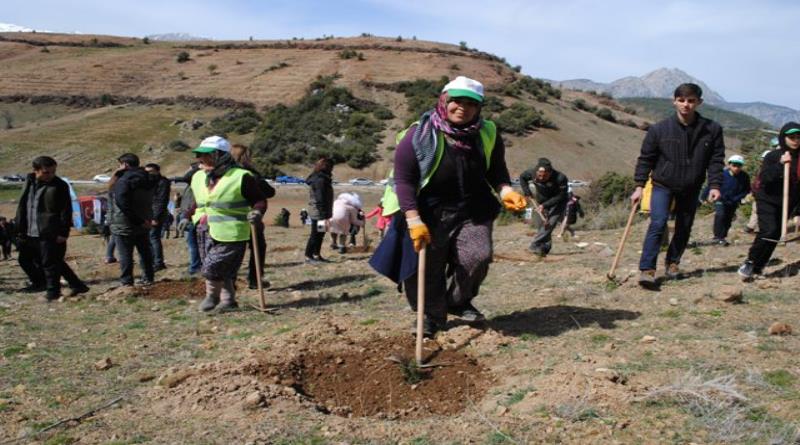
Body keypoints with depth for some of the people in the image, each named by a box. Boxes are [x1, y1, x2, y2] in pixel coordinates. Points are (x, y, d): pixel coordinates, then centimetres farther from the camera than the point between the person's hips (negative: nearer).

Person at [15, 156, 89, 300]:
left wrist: (63, 232, -16)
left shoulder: (60, 186, -8)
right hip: (31, 233, 8)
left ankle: (53, 290, 11)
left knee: (49, 263, -4)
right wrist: (21, 229, 10)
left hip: (50, 234, -8)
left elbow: (66, 211, -11)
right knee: (25, 259, 18)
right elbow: (22, 206, 14)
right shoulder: (30, 182, 9)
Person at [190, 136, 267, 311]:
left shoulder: (241, 177, -10)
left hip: (229, 235, -6)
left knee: (212, 268, -9)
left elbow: (260, 200, -6)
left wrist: (257, 212, -23)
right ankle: (228, 300, 25)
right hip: (205, 233, 6)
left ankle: (213, 296, 17)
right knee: (222, 271, 11)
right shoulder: (198, 178, 11)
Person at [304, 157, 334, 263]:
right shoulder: (320, 180, -18)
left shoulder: (322, 178, 15)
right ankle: (308, 257, 2)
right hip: (319, 213, -10)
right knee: (315, 235, -4)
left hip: (319, 213, 10)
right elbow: (320, 199, -23)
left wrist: (326, 213, 19)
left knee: (320, 235, 15)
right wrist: (323, 214, -23)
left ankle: (316, 255, 22)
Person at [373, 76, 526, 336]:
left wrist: (505, 191, -12)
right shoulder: (419, 136, -16)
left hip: (473, 210, 3)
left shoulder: (487, 135, -3)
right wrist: (414, 221, -21)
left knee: (477, 255, -15)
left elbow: (496, 170, 10)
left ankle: (458, 300, 12)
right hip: (430, 214, -2)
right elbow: (404, 180, -15)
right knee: (428, 268, 4)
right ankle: (432, 316, 27)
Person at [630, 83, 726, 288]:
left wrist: (715, 185, -12)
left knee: (684, 228, 12)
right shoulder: (659, 129, -12)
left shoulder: (712, 130, -7)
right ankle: (647, 269, -16)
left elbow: (716, 160, -1)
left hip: (691, 189, 3)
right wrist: (639, 186, -7)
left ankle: (673, 263, 32)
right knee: (658, 224, -16)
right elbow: (645, 158, -4)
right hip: (662, 185, -3)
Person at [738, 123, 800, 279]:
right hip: (768, 201, -4)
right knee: (768, 231, -18)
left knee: (776, 235, 4)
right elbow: (764, 177, -18)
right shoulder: (773, 156, -7)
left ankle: (758, 267, 16)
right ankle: (749, 262, -4)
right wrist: (780, 164, -28)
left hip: (787, 204, 4)